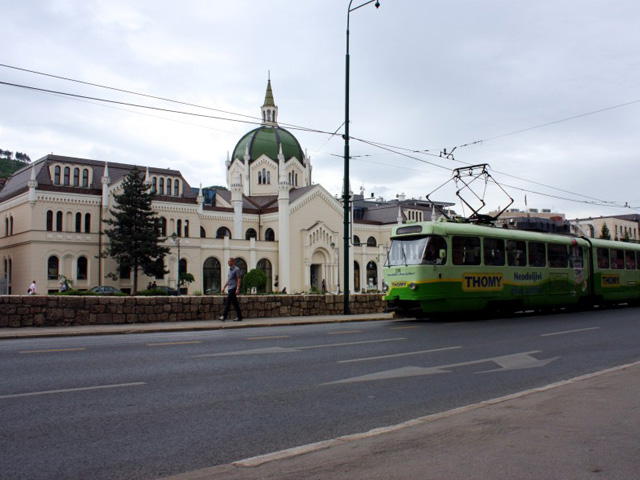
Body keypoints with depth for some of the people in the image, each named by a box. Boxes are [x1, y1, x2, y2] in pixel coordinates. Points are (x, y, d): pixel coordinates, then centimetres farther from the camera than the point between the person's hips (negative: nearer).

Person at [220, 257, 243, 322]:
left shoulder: (236, 269, -8)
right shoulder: (230, 270, 18)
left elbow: (239, 280, -14)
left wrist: (237, 289, -21)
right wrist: (224, 287, 21)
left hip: (233, 289, -9)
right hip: (230, 289, 9)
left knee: (228, 302, -12)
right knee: (235, 303, 8)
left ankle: (224, 316, -14)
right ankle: (239, 317, 10)